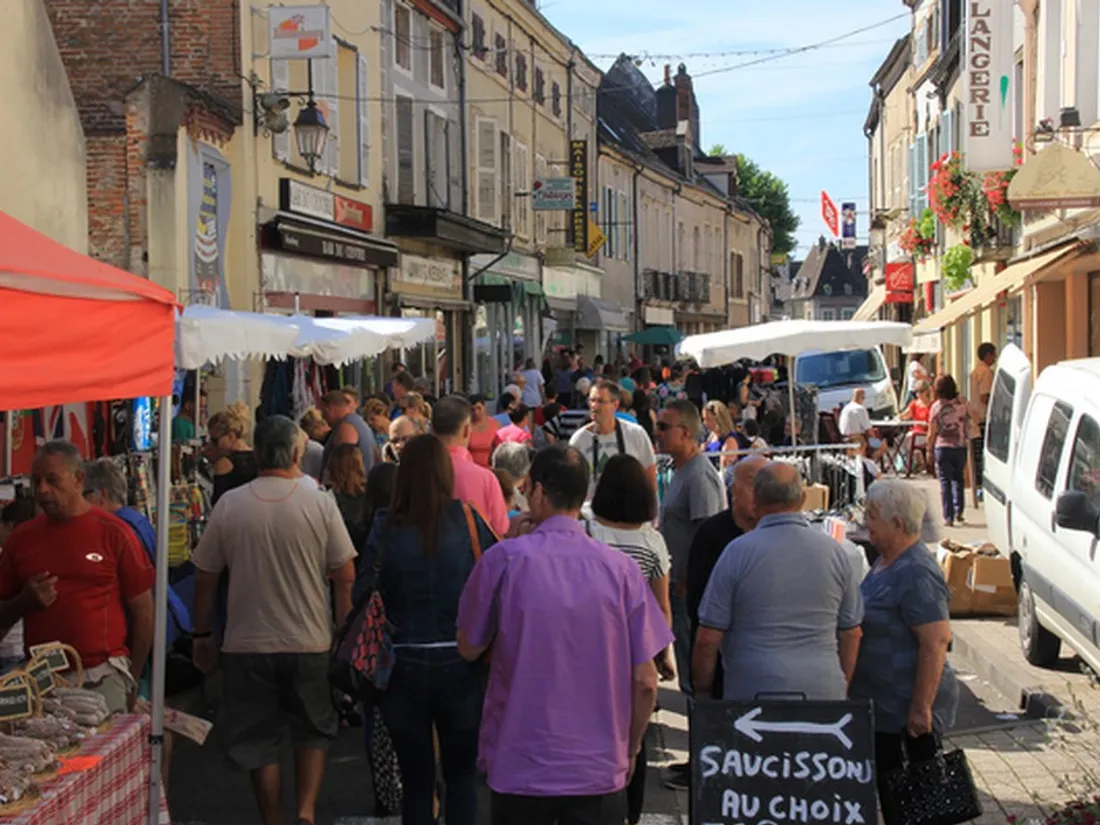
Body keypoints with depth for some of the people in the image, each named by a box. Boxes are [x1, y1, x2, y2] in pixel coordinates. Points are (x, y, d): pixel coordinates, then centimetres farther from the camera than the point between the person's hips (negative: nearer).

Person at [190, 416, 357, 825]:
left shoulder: (229, 505, -4)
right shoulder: (320, 504, -8)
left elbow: (204, 578, 1)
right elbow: (345, 577, -6)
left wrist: (202, 635, 13)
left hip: (247, 645, 0)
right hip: (310, 643, 0)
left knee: (259, 743, 12)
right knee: (314, 731, 18)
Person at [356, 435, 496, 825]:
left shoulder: (386, 526, -7)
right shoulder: (466, 519, -7)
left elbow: (362, 591, -8)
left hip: (404, 665, 0)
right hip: (460, 663, 0)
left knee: (416, 781, 14)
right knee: (461, 775, 16)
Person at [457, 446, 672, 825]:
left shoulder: (504, 559, -9)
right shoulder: (621, 567, -5)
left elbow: (469, 648, 4)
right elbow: (645, 681, -3)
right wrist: (630, 749, 12)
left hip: (519, 769, -1)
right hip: (600, 769, 1)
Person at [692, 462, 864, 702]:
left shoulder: (738, 551, -6)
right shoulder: (834, 551, 4)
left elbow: (707, 639, -5)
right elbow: (851, 633, 12)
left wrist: (702, 691, 9)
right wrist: (841, 689, 24)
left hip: (753, 693, -3)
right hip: (824, 692, 3)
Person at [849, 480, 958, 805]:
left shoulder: (916, 573, -22)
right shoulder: (885, 561, 8)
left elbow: (936, 642, -26)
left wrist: (921, 708, -26)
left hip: (908, 708, -9)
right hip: (881, 703, 10)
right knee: (884, 783, 17)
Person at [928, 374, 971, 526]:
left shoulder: (937, 406, -8)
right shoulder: (962, 404, -1)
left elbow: (932, 432, -5)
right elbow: (967, 426, 6)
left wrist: (929, 449, 5)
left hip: (942, 447, -2)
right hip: (960, 447, 2)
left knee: (945, 481, 3)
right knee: (958, 479, 17)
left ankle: (948, 517, 0)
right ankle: (958, 512, 10)